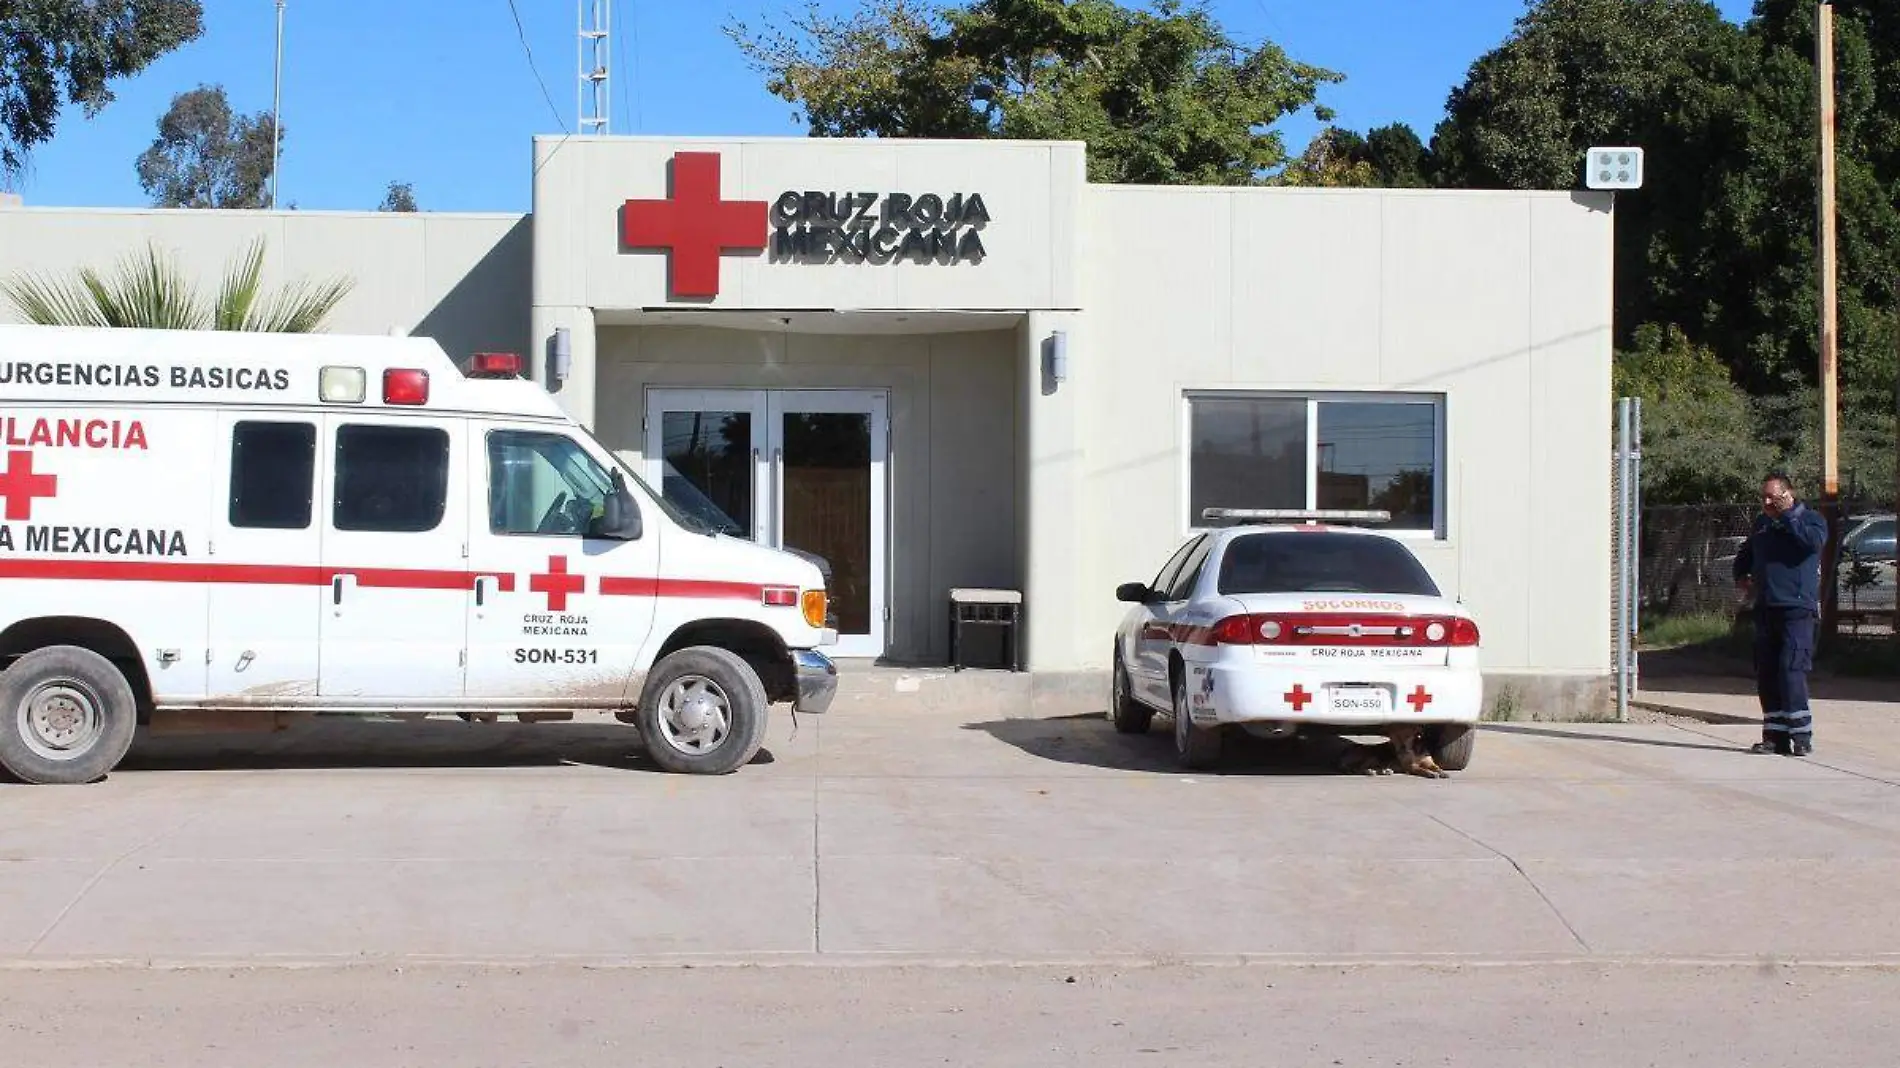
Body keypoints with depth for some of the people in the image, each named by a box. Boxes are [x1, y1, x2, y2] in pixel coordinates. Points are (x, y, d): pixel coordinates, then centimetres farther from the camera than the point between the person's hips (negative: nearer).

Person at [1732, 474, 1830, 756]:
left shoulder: (1810, 518, 1)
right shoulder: (1761, 524, 19)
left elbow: (1815, 541, -23)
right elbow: (1744, 556, 35)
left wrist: (1786, 514, -15)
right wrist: (1741, 576, 15)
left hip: (1797, 609, -7)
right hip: (1765, 609, 7)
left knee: (1791, 670, -15)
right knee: (1766, 674, 5)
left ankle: (1801, 737, -12)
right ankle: (1775, 736, 11)